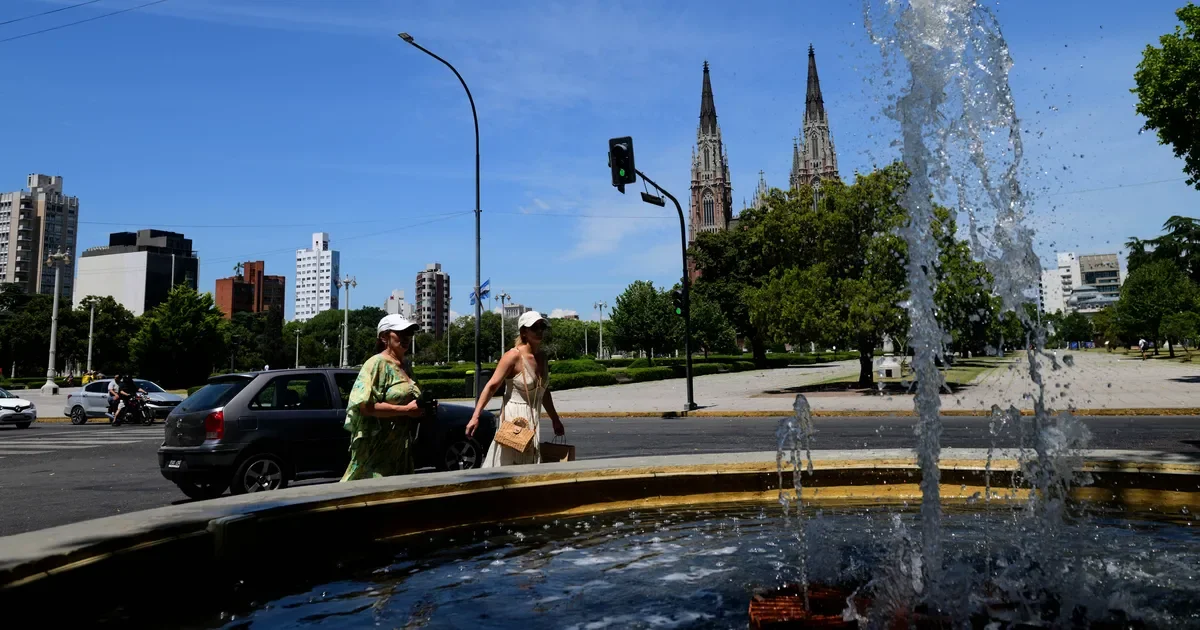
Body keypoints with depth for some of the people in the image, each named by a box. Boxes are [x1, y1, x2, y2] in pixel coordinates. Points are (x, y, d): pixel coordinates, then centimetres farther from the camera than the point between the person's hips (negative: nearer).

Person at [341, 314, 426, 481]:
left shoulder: (405, 367, 15)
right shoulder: (377, 364, -11)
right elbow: (365, 406, -22)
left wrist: (422, 409, 8)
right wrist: (406, 410, -20)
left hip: (401, 448, 9)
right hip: (376, 449, -9)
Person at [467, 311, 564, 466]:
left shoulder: (542, 356, 7)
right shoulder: (513, 356, -13)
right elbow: (492, 386, -16)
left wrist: (555, 420, 23)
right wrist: (475, 416, -24)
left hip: (534, 419, 7)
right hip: (513, 417, -7)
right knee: (508, 463, -7)